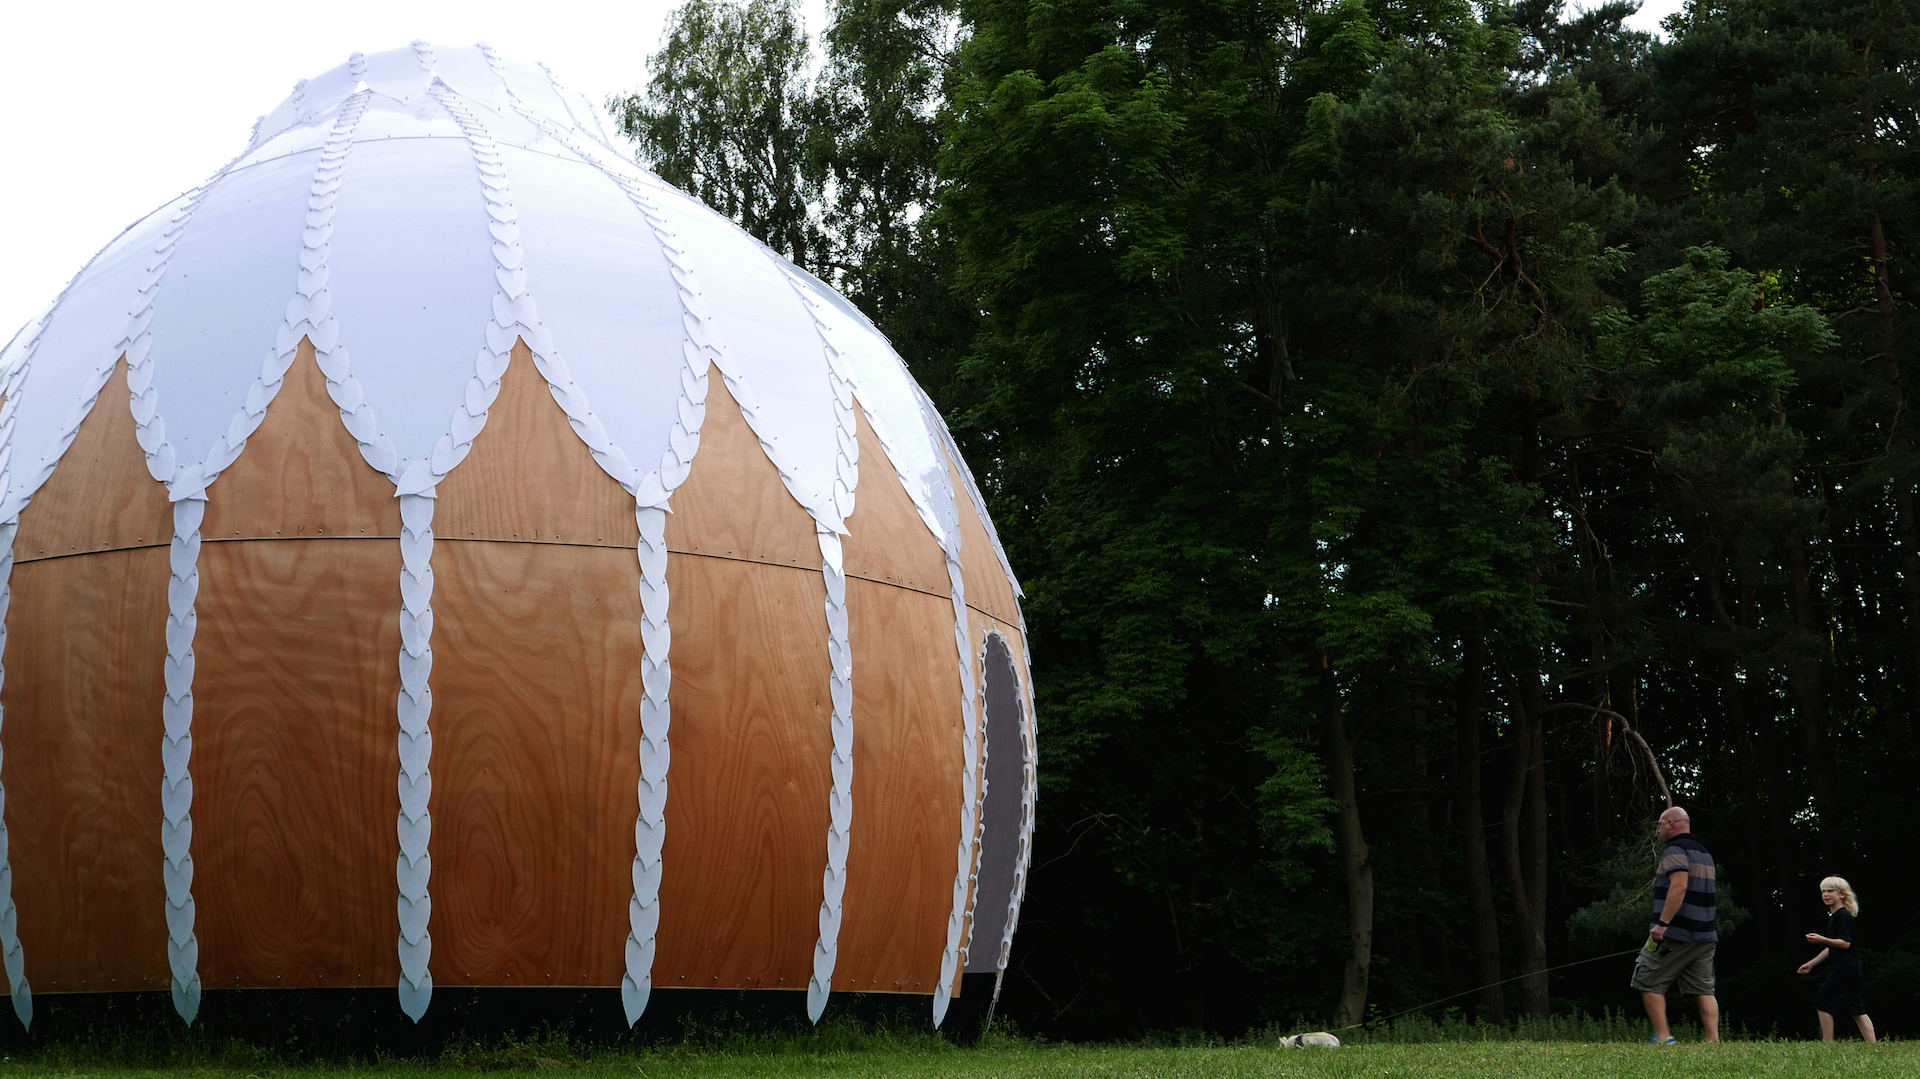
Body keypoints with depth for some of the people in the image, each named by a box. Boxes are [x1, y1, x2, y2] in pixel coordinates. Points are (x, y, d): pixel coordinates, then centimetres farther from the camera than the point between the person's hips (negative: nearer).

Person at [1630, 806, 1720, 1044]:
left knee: (1648, 982, -1)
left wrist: (1662, 923, -26)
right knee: (1703, 989, 4)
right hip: (1705, 935, 8)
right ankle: (1713, 1040, -5)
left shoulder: (1676, 850, -9)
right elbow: (1713, 894, 24)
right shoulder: (1705, 852, 20)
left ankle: (1663, 1037, -7)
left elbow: (1679, 886, -23)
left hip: (1676, 934, -8)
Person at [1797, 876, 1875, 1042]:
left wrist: (1822, 940, -29)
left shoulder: (1843, 915, -12)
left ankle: (1827, 1044, -6)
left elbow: (1845, 943, -21)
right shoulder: (1834, 916, 19)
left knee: (1822, 1004, -8)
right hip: (1851, 970, 10)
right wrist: (1811, 964, 26)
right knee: (1857, 1011, 9)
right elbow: (1832, 947, 26)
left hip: (1844, 968, -10)